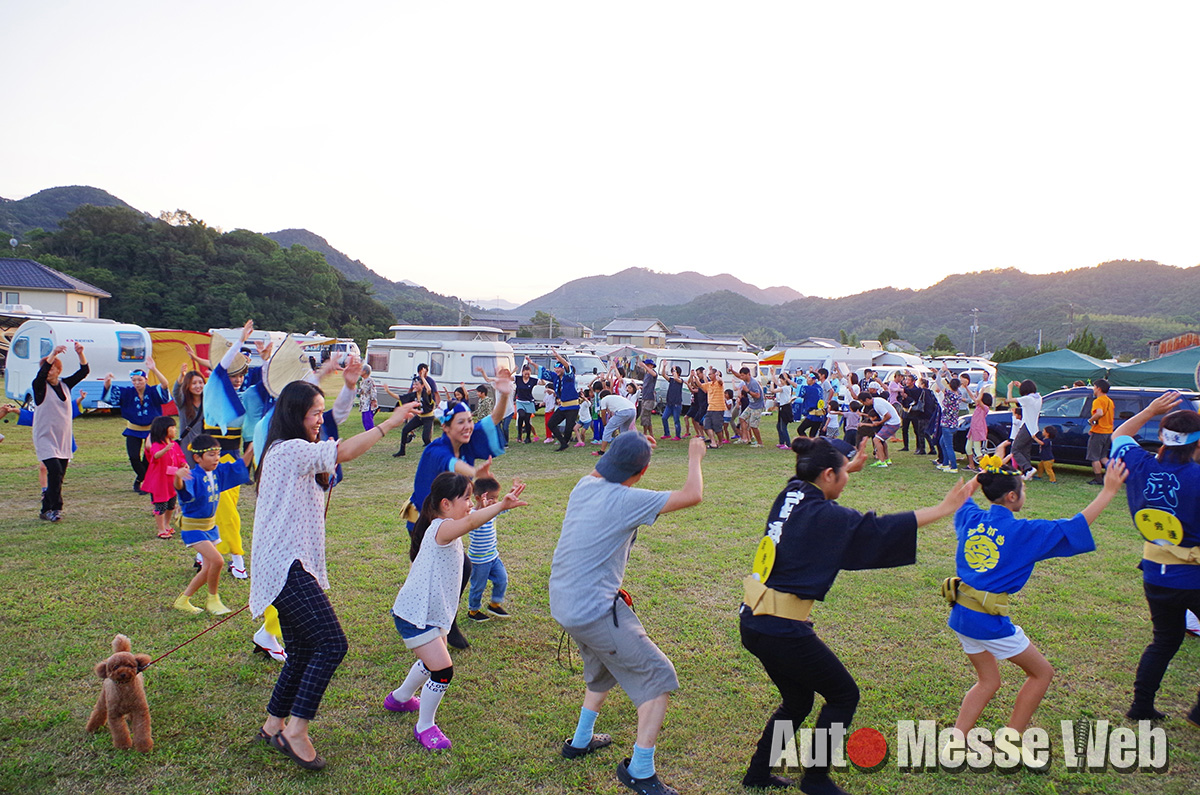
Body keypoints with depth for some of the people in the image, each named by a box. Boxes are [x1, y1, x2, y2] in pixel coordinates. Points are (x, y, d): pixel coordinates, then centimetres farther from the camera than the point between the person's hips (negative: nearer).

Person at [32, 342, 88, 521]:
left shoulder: (65, 384, 8)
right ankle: (54, 508, -8)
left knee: (59, 476, 7)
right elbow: (41, 373, -26)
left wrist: (80, 354, -13)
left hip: (64, 439, 5)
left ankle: (46, 510, 18)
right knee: (55, 470, -19)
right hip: (45, 438, -5)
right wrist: (53, 354, -35)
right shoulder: (40, 386, -5)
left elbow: (84, 371, 1)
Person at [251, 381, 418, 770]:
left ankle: (273, 725, 26)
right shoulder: (288, 450, -13)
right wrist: (389, 422, -23)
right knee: (331, 643, -16)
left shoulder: (294, 453, 21)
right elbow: (341, 453, -24)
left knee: (303, 652, 13)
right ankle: (295, 730, -10)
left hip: (291, 566, 11)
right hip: (287, 566, -11)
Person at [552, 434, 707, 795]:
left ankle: (580, 740, 44)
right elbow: (692, 495, -17)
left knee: (603, 668, 32)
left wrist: (627, 448, 27)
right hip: (595, 612, -9)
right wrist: (695, 457, -1)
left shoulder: (584, 486, 2)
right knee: (657, 677, 1)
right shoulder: (627, 500, -20)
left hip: (563, 603, 9)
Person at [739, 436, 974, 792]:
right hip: (782, 630, -9)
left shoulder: (790, 495, 5)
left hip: (754, 620, 9)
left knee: (798, 701, 25)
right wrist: (944, 508, -8)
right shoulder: (825, 516, -17)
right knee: (844, 695, 13)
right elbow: (880, 530, -15)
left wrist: (851, 466, 37)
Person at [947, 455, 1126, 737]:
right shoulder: (1023, 532, -13)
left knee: (988, 682, 22)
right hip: (990, 621, -6)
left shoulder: (971, 518, 2)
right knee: (1042, 673, 17)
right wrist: (1109, 491, -1)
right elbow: (1076, 525, -8)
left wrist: (987, 472, 35)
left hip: (961, 615, 7)